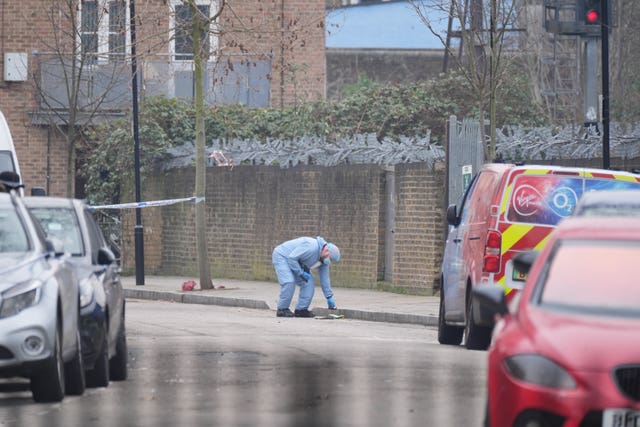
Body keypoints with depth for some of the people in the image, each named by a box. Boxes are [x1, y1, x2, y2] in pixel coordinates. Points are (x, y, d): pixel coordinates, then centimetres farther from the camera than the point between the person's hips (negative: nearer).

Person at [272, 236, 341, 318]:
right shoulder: (311, 247, -33)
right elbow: (291, 258, -32)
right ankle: (282, 309, -14)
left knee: (308, 282, -4)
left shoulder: (324, 259, -3)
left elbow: (324, 278, 5)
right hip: (281, 256, -9)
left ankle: (301, 309, 1)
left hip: (295, 261, 9)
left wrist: (329, 297, 4)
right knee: (289, 282, -25)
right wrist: (301, 273, -24)